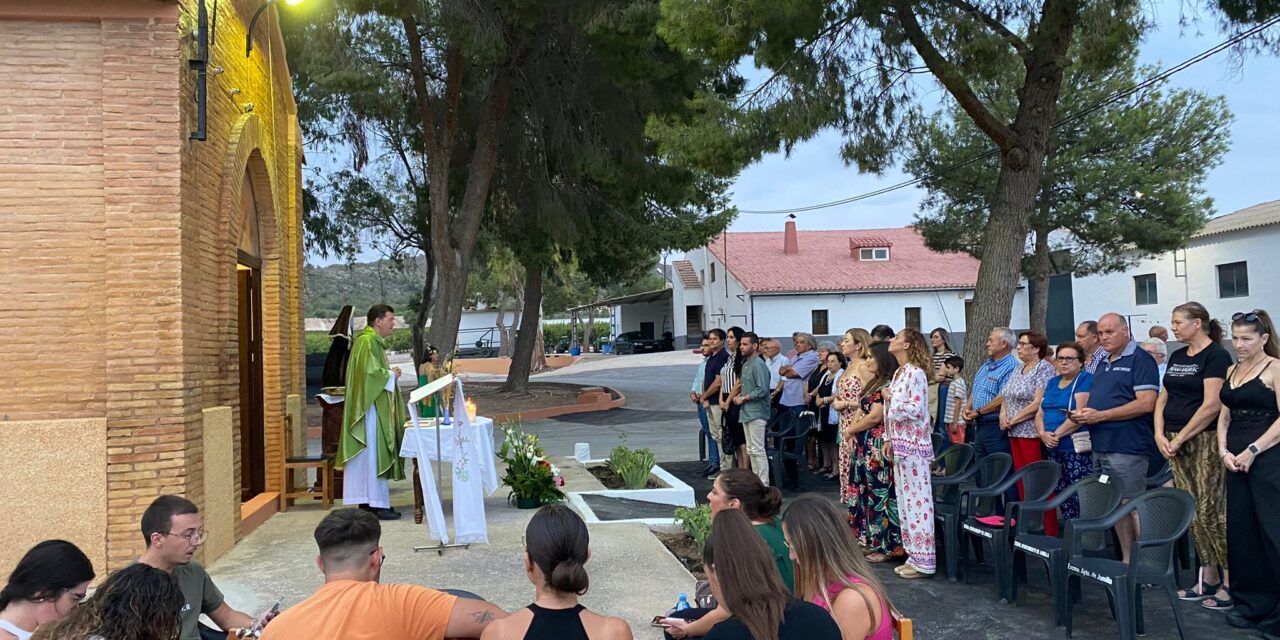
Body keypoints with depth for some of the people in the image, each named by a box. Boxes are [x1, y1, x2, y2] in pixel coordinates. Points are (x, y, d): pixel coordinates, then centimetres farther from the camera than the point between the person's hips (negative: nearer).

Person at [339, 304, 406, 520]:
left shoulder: (375, 341, 17)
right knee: (373, 454, -7)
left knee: (377, 453, 11)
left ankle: (369, 501, 15)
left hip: (378, 408, 10)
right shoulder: (366, 342, -15)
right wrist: (391, 375, -9)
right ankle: (376, 504, -4)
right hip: (371, 407, -10)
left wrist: (390, 374, 8)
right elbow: (369, 373, -24)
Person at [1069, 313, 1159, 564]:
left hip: (1127, 447, -8)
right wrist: (1083, 414, 3)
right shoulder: (1103, 364, 19)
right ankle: (1126, 559, 20)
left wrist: (1100, 415, -17)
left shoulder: (1140, 360, -7)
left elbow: (1146, 403, -17)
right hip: (1101, 447, 8)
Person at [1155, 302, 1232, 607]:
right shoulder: (1177, 357, 15)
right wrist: (1160, 434, 2)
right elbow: (1163, 399, 16)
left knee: (1211, 511, -7)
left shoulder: (1216, 355, -8)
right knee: (1192, 512, 8)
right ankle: (1209, 578, 16)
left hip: (1205, 441, -7)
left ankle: (1231, 579, 3)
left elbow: (1211, 405, -16)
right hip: (1175, 443, 7)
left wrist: (1180, 438, -14)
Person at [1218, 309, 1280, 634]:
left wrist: (1252, 451, -17)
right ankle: (1250, 604, 21)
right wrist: (1224, 452, 0)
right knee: (1241, 531, 10)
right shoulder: (1232, 371, 14)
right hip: (1236, 461, 7)